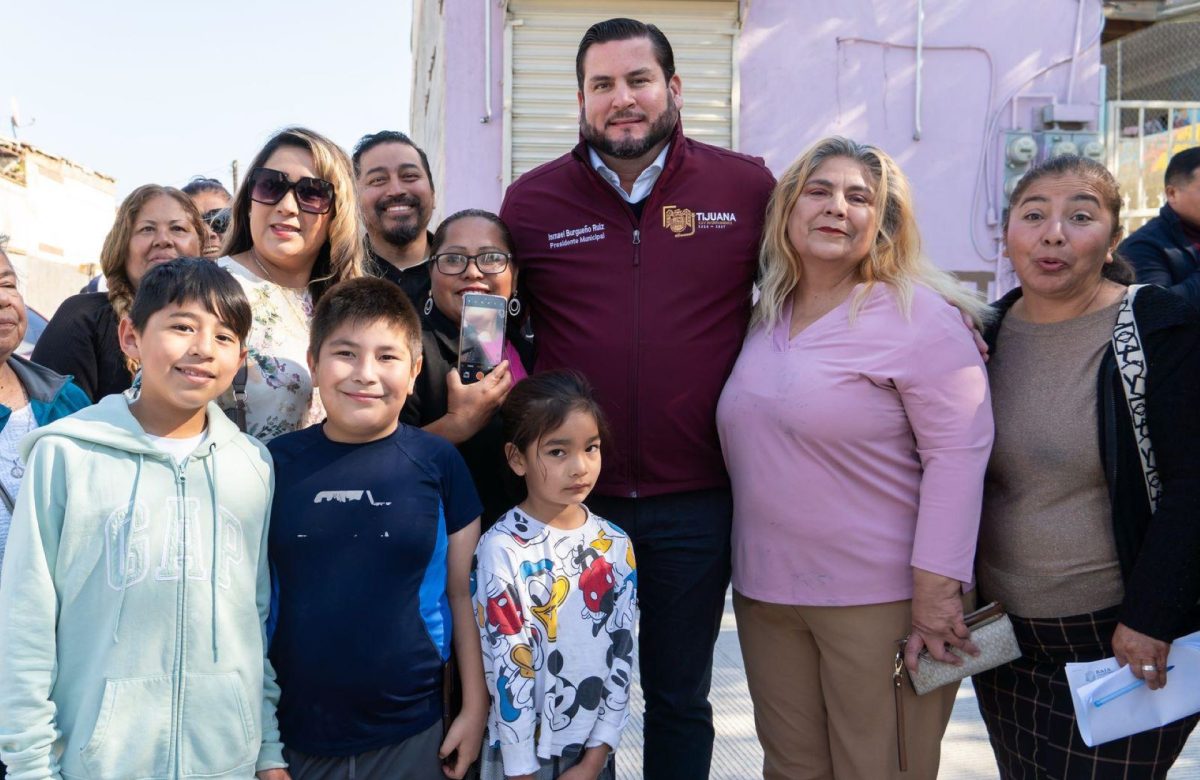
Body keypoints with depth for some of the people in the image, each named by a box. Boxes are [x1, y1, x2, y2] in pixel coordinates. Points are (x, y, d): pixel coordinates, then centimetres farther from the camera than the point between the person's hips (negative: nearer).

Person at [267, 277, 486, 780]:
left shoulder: (438, 463, -4)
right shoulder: (277, 463, -2)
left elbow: (464, 593, 2)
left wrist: (475, 708, 1)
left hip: (411, 736, 0)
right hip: (294, 734, 1)